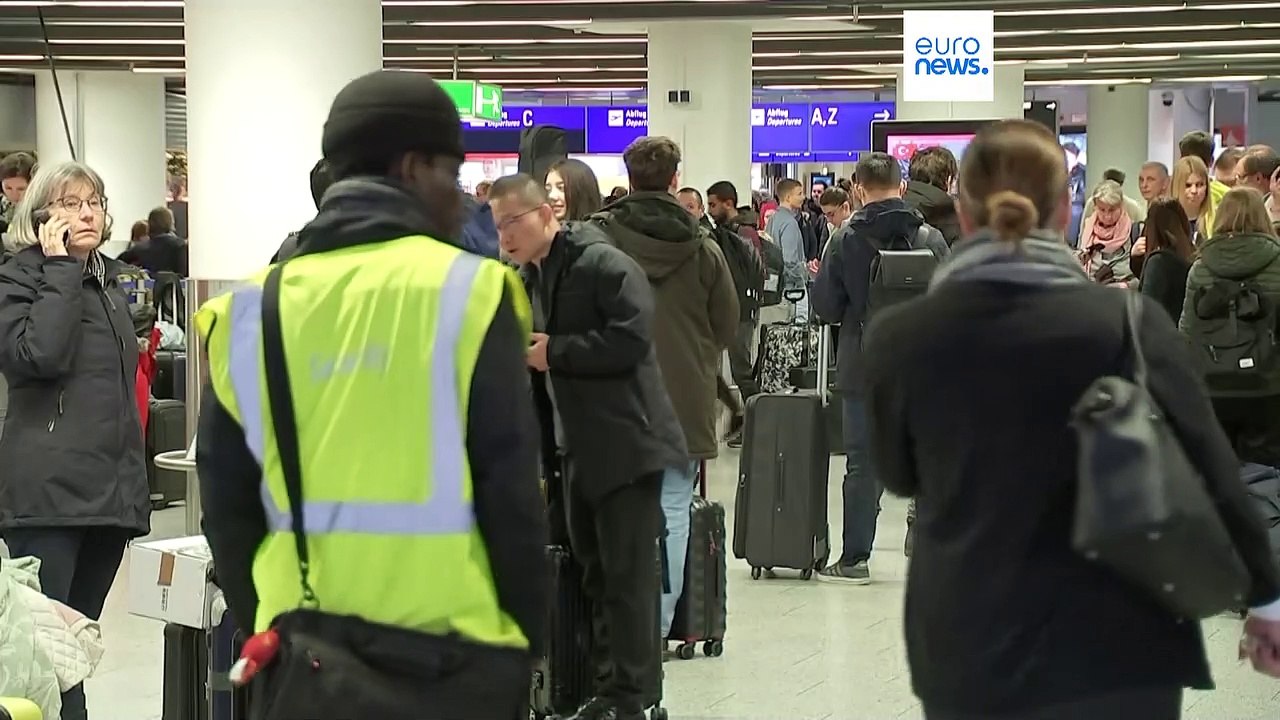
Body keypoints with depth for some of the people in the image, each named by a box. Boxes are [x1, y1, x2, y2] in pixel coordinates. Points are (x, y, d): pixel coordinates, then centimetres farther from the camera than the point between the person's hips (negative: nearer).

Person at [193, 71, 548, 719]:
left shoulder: (251, 311, 4)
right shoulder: (466, 293, -7)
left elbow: (226, 502, 9)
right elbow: (511, 492, -7)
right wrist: (527, 640, 3)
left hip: (308, 665, 4)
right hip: (450, 658, -4)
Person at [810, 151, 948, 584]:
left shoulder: (846, 242, -8)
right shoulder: (930, 239, -4)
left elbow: (825, 308, -5)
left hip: (864, 369, -1)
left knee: (863, 463, 4)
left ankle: (855, 559, 7)